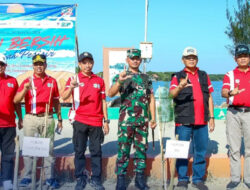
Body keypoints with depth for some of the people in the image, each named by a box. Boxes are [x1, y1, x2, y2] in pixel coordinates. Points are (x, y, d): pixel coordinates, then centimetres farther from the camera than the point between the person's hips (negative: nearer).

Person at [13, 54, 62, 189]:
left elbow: (56, 101, 17)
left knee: (49, 148, 3)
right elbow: (16, 100, -4)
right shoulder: (27, 81, 6)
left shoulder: (52, 81, 12)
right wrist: (25, 89, -21)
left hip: (47, 118, 1)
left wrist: (59, 118, 14)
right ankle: (27, 176, 10)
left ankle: (50, 177, 9)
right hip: (30, 118, -1)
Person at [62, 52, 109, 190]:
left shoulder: (99, 81, 10)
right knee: (79, 151, 3)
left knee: (96, 151, 4)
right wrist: (71, 87, -33)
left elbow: (103, 102, 13)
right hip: (80, 121, -1)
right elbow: (64, 97, -12)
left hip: (96, 121, 2)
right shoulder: (74, 79, 3)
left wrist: (106, 121, 8)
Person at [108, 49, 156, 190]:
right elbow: (111, 94, -14)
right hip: (126, 120, -4)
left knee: (142, 149, 9)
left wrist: (153, 118, 6)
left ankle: (140, 178, 19)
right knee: (123, 149, -1)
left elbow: (151, 99, 13)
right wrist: (119, 82, -33)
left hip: (143, 120, 4)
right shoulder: (121, 77, 1)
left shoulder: (146, 78, 13)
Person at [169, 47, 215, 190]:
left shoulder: (204, 76, 15)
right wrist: (180, 87, -36)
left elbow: (209, 97, 16)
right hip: (183, 121, -3)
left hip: (202, 122, 3)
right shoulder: (178, 76, 3)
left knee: (201, 151, 7)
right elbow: (172, 94, -14)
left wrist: (211, 117, 10)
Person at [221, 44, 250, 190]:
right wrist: (230, 92, -30)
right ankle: (235, 177, 13)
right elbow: (223, 92, -9)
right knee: (234, 147, 5)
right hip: (233, 113, 0)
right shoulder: (230, 75, 6)